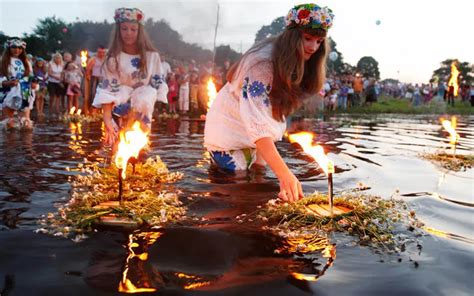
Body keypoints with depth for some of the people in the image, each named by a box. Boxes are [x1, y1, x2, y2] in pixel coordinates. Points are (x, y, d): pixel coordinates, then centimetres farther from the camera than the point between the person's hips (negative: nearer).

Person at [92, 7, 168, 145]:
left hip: (141, 114, 1)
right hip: (120, 114, 0)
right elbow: (107, 90, -20)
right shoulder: (113, 58, -13)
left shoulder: (152, 56, -8)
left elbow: (158, 84, 0)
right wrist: (107, 119, -32)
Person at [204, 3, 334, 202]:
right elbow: (257, 125, -41)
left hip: (258, 138, 8)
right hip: (229, 131, -8)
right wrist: (284, 174, -50)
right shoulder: (263, 63, -33)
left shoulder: (298, 63, -4)